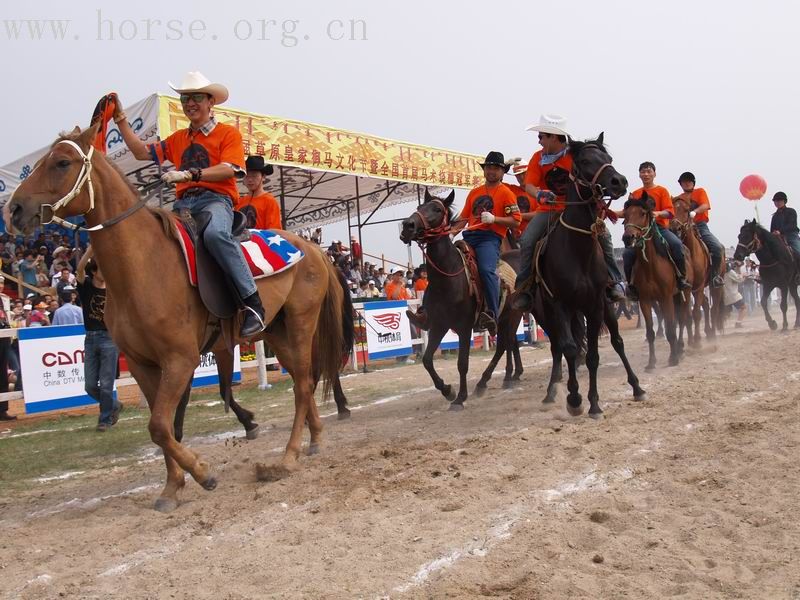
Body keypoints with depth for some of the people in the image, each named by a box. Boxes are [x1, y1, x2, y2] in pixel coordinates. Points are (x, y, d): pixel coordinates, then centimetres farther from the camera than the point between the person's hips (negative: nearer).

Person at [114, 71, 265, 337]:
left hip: (216, 198, -7)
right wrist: (121, 119, 17)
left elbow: (229, 169, -10)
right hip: (183, 203, 7)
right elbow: (142, 152, 23)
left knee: (214, 233, -39)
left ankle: (252, 302, -36)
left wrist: (189, 174, -22)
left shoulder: (228, 133, 7)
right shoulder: (178, 138, 25)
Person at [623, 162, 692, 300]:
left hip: (660, 227, -2)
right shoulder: (635, 194, 16)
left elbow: (670, 212, -4)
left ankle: (682, 278, -15)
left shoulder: (662, 191, 7)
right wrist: (614, 213, -2)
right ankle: (631, 285, -6)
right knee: (628, 253, -23)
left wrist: (658, 213, -24)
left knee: (676, 244, -30)